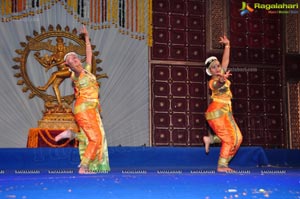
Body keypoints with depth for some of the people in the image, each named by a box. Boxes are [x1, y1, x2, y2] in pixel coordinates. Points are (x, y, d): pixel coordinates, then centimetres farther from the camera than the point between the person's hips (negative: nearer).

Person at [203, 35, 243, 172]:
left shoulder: (222, 74, 8)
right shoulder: (212, 82, -14)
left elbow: (225, 59, 17)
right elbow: (217, 85, -39)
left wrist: (227, 45, 16)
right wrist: (222, 80, -61)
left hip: (226, 112, 8)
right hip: (217, 112, -8)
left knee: (237, 138, 3)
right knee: (228, 139, -12)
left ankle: (210, 139, 12)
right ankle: (221, 166, -8)